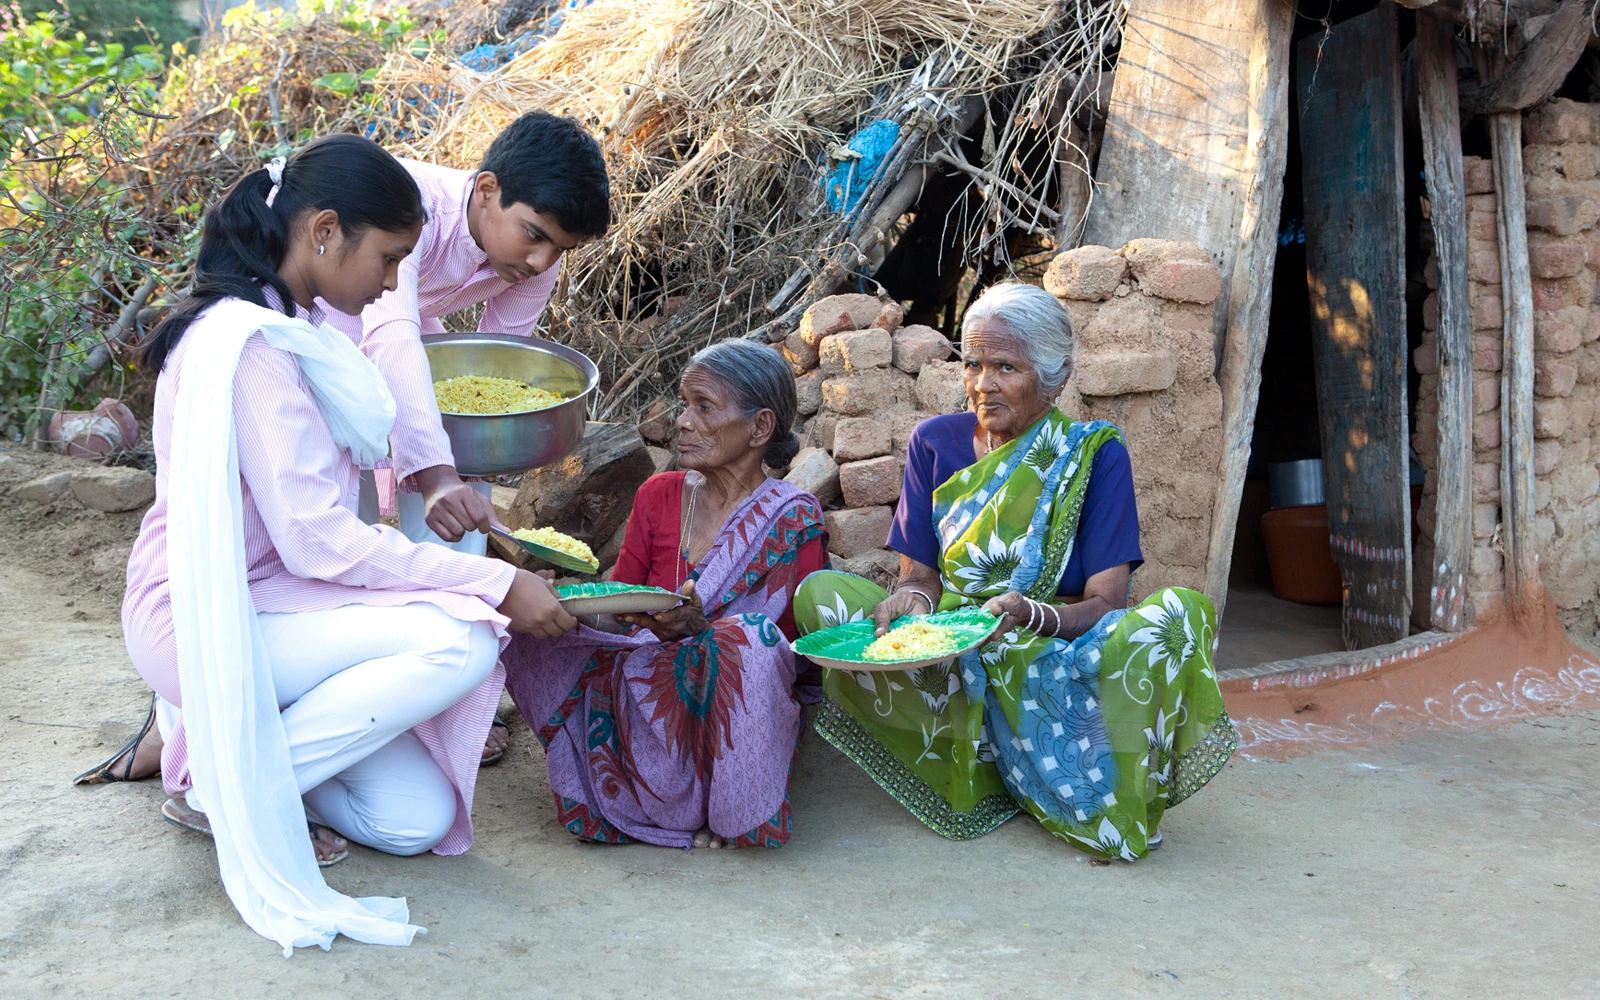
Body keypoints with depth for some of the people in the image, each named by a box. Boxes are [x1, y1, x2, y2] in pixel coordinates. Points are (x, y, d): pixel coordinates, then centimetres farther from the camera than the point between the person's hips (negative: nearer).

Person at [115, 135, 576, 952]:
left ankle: (219, 740, 14)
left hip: (265, 599, 9)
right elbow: (318, 540, -23)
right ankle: (219, 785, -10)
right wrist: (498, 585, -20)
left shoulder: (294, 325, 10)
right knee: (460, 641, -26)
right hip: (207, 625, -8)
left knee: (416, 819, -3)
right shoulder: (249, 342, -21)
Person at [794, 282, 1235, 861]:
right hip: (947, 658, 3)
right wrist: (913, 599, -21)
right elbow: (918, 572, 5)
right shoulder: (935, 443, 6)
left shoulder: (1094, 454, -3)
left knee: (1174, 615, -32)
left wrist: (1029, 615, -32)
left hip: (1056, 661, -3)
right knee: (819, 593, -22)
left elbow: (1106, 604, -10)